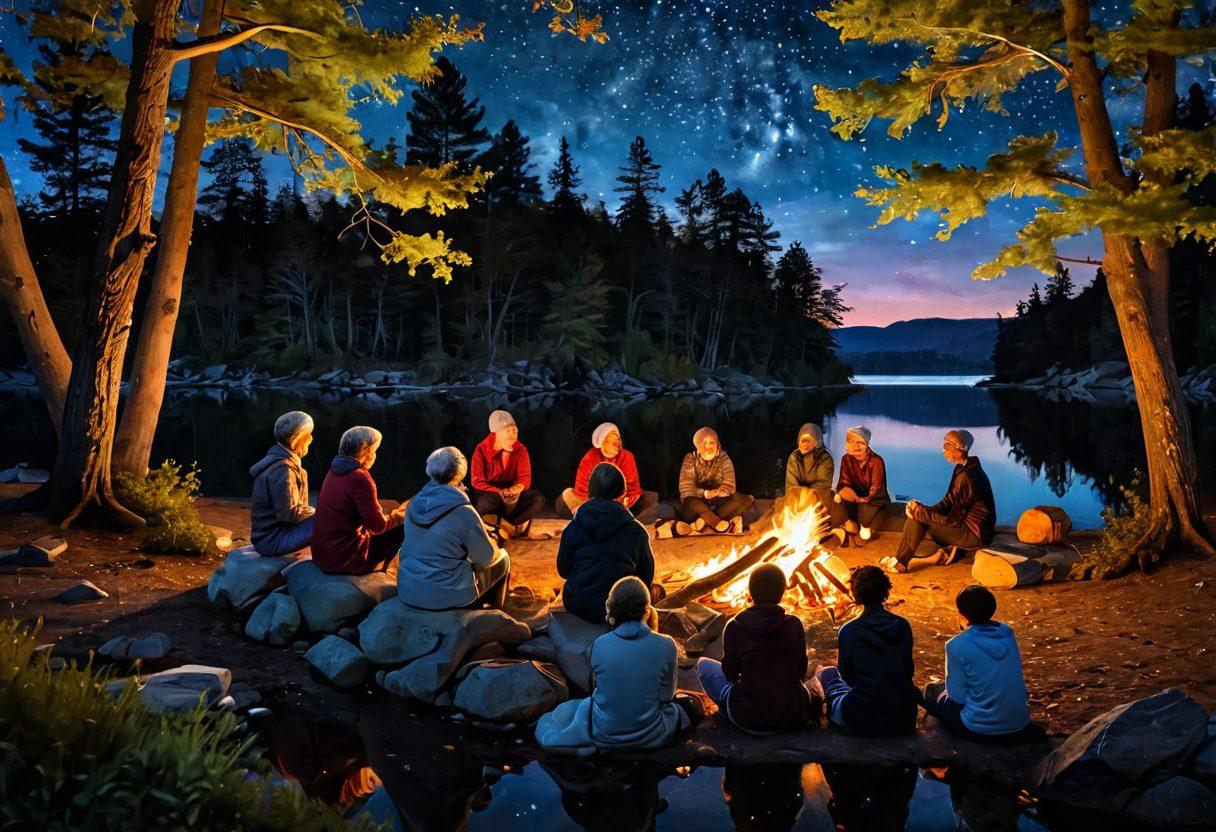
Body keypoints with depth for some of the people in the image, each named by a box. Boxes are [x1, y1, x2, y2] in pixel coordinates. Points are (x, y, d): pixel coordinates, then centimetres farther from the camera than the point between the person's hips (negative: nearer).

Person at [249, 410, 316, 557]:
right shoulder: (282, 469, -21)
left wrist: (314, 511, 9)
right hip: (271, 540, -11)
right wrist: (317, 512, -10)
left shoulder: (278, 461, 11)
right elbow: (288, 513, -24)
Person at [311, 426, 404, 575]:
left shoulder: (335, 470, 7)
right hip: (343, 561, -9)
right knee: (399, 531, 3)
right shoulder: (359, 477, -21)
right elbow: (377, 526, -16)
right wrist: (400, 515, 3)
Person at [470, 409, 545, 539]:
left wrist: (518, 487, -33)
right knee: (484, 503, -40)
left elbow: (525, 478, -7)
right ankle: (513, 525, -16)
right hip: (489, 493, -4)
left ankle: (499, 523, -23)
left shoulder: (520, 450, -2)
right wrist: (501, 492, -29)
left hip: (512, 493, 4)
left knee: (538, 499, -24)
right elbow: (477, 482, -15)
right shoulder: (482, 450, -11)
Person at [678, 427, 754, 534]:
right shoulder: (690, 460, -7)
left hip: (718, 504, 3)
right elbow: (686, 489, -14)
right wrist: (705, 493, -16)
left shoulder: (724, 459, -4)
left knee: (746, 499, -24)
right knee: (690, 503, -37)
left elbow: (728, 488, -13)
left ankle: (705, 521, -34)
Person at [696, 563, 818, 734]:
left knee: (704, 663, 15)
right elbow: (801, 670, 8)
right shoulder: (794, 625, -4)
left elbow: (730, 673, 4)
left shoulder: (734, 627, -9)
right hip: (794, 718, 4)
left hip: (749, 720, -4)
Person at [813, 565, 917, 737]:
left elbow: (846, 675, 0)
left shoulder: (849, 631, -14)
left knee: (824, 672, 19)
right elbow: (909, 670, 8)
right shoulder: (903, 626, -3)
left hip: (864, 722, -4)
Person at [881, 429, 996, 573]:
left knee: (917, 518, -15)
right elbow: (949, 502, 9)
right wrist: (923, 509, -6)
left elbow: (953, 519, -23)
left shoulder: (967, 476, -25)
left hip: (975, 534, -10)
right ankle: (950, 549, 7)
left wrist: (920, 513, -17)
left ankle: (900, 563, -3)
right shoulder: (962, 468, 5)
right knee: (918, 512, 10)